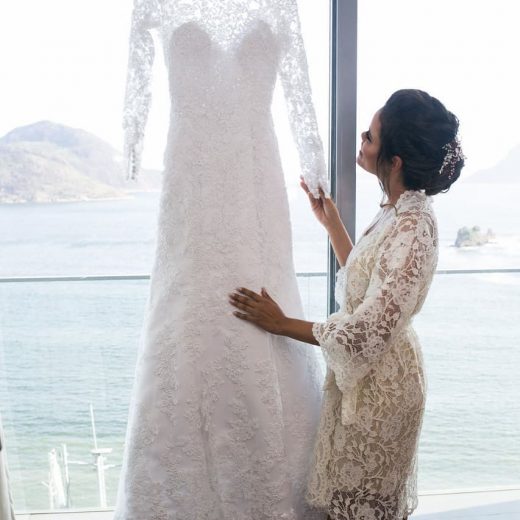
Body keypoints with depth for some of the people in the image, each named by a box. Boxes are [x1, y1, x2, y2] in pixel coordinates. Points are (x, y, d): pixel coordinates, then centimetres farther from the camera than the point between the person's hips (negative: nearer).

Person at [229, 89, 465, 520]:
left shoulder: (411, 231, -29)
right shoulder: (401, 209, 0)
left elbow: (365, 336, -28)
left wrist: (281, 323, -19)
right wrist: (330, 220, 12)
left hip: (377, 383, -9)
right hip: (373, 372, 9)